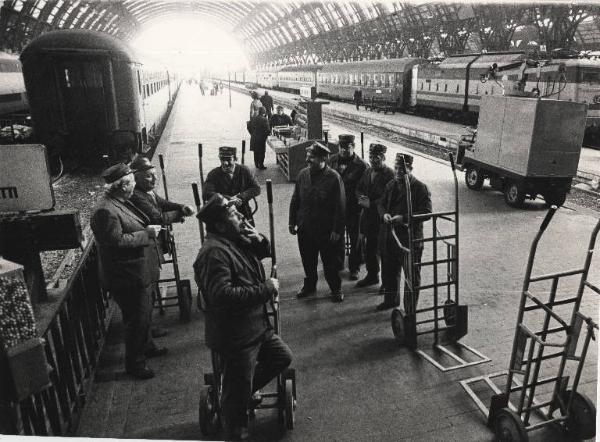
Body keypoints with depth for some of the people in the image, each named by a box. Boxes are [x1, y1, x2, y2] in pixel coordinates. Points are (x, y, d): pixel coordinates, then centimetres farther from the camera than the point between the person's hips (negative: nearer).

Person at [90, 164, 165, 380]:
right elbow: (118, 241, -28)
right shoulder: (105, 211, -25)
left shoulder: (120, 202, 8)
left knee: (144, 313, 26)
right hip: (129, 277, -10)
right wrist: (147, 233, -21)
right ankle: (134, 362, 23)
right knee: (136, 319, 5)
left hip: (141, 272, 10)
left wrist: (149, 229, 5)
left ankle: (146, 346, 46)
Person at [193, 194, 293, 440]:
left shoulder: (238, 239, 5)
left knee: (282, 357, 23)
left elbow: (265, 252, 20)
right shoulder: (214, 252, -24)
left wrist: (259, 239, -4)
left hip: (257, 327, 9)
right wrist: (266, 289, -26)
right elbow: (223, 295, -33)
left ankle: (247, 390, 38)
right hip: (235, 336, -9)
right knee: (237, 396, 6)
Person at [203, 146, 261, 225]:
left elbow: (256, 189, 0)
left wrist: (240, 197, -15)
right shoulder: (213, 174, -2)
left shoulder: (244, 170, 3)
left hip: (243, 213, 1)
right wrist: (229, 199, -22)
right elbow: (206, 194, -15)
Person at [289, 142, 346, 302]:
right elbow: (295, 200, 9)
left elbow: (340, 206, -12)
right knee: (308, 261, 18)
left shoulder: (334, 178, -14)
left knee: (330, 262, 9)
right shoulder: (303, 174, 1)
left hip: (326, 231, -4)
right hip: (305, 228, 5)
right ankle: (309, 286, 39)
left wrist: (337, 230, -13)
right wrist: (292, 222, 8)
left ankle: (336, 289, 30)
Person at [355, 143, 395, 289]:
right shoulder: (367, 172, 11)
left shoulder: (390, 174, -13)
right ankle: (372, 275, 36)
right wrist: (361, 198, -3)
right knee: (369, 249, 18)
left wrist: (371, 204, -19)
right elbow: (359, 188, 18)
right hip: (369, 217, 7)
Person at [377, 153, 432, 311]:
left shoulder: (420, 188, -10)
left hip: (410, 239, -6)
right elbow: (382, 204, 16)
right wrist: (384, 214, -7)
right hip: (388, 236, 6)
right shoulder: (391, 185, 9)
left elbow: (426, 212, -15)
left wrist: (404, 218, -24)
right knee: (389, 271, 20)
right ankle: (390, 299, 41)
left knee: (412, 274, 5)